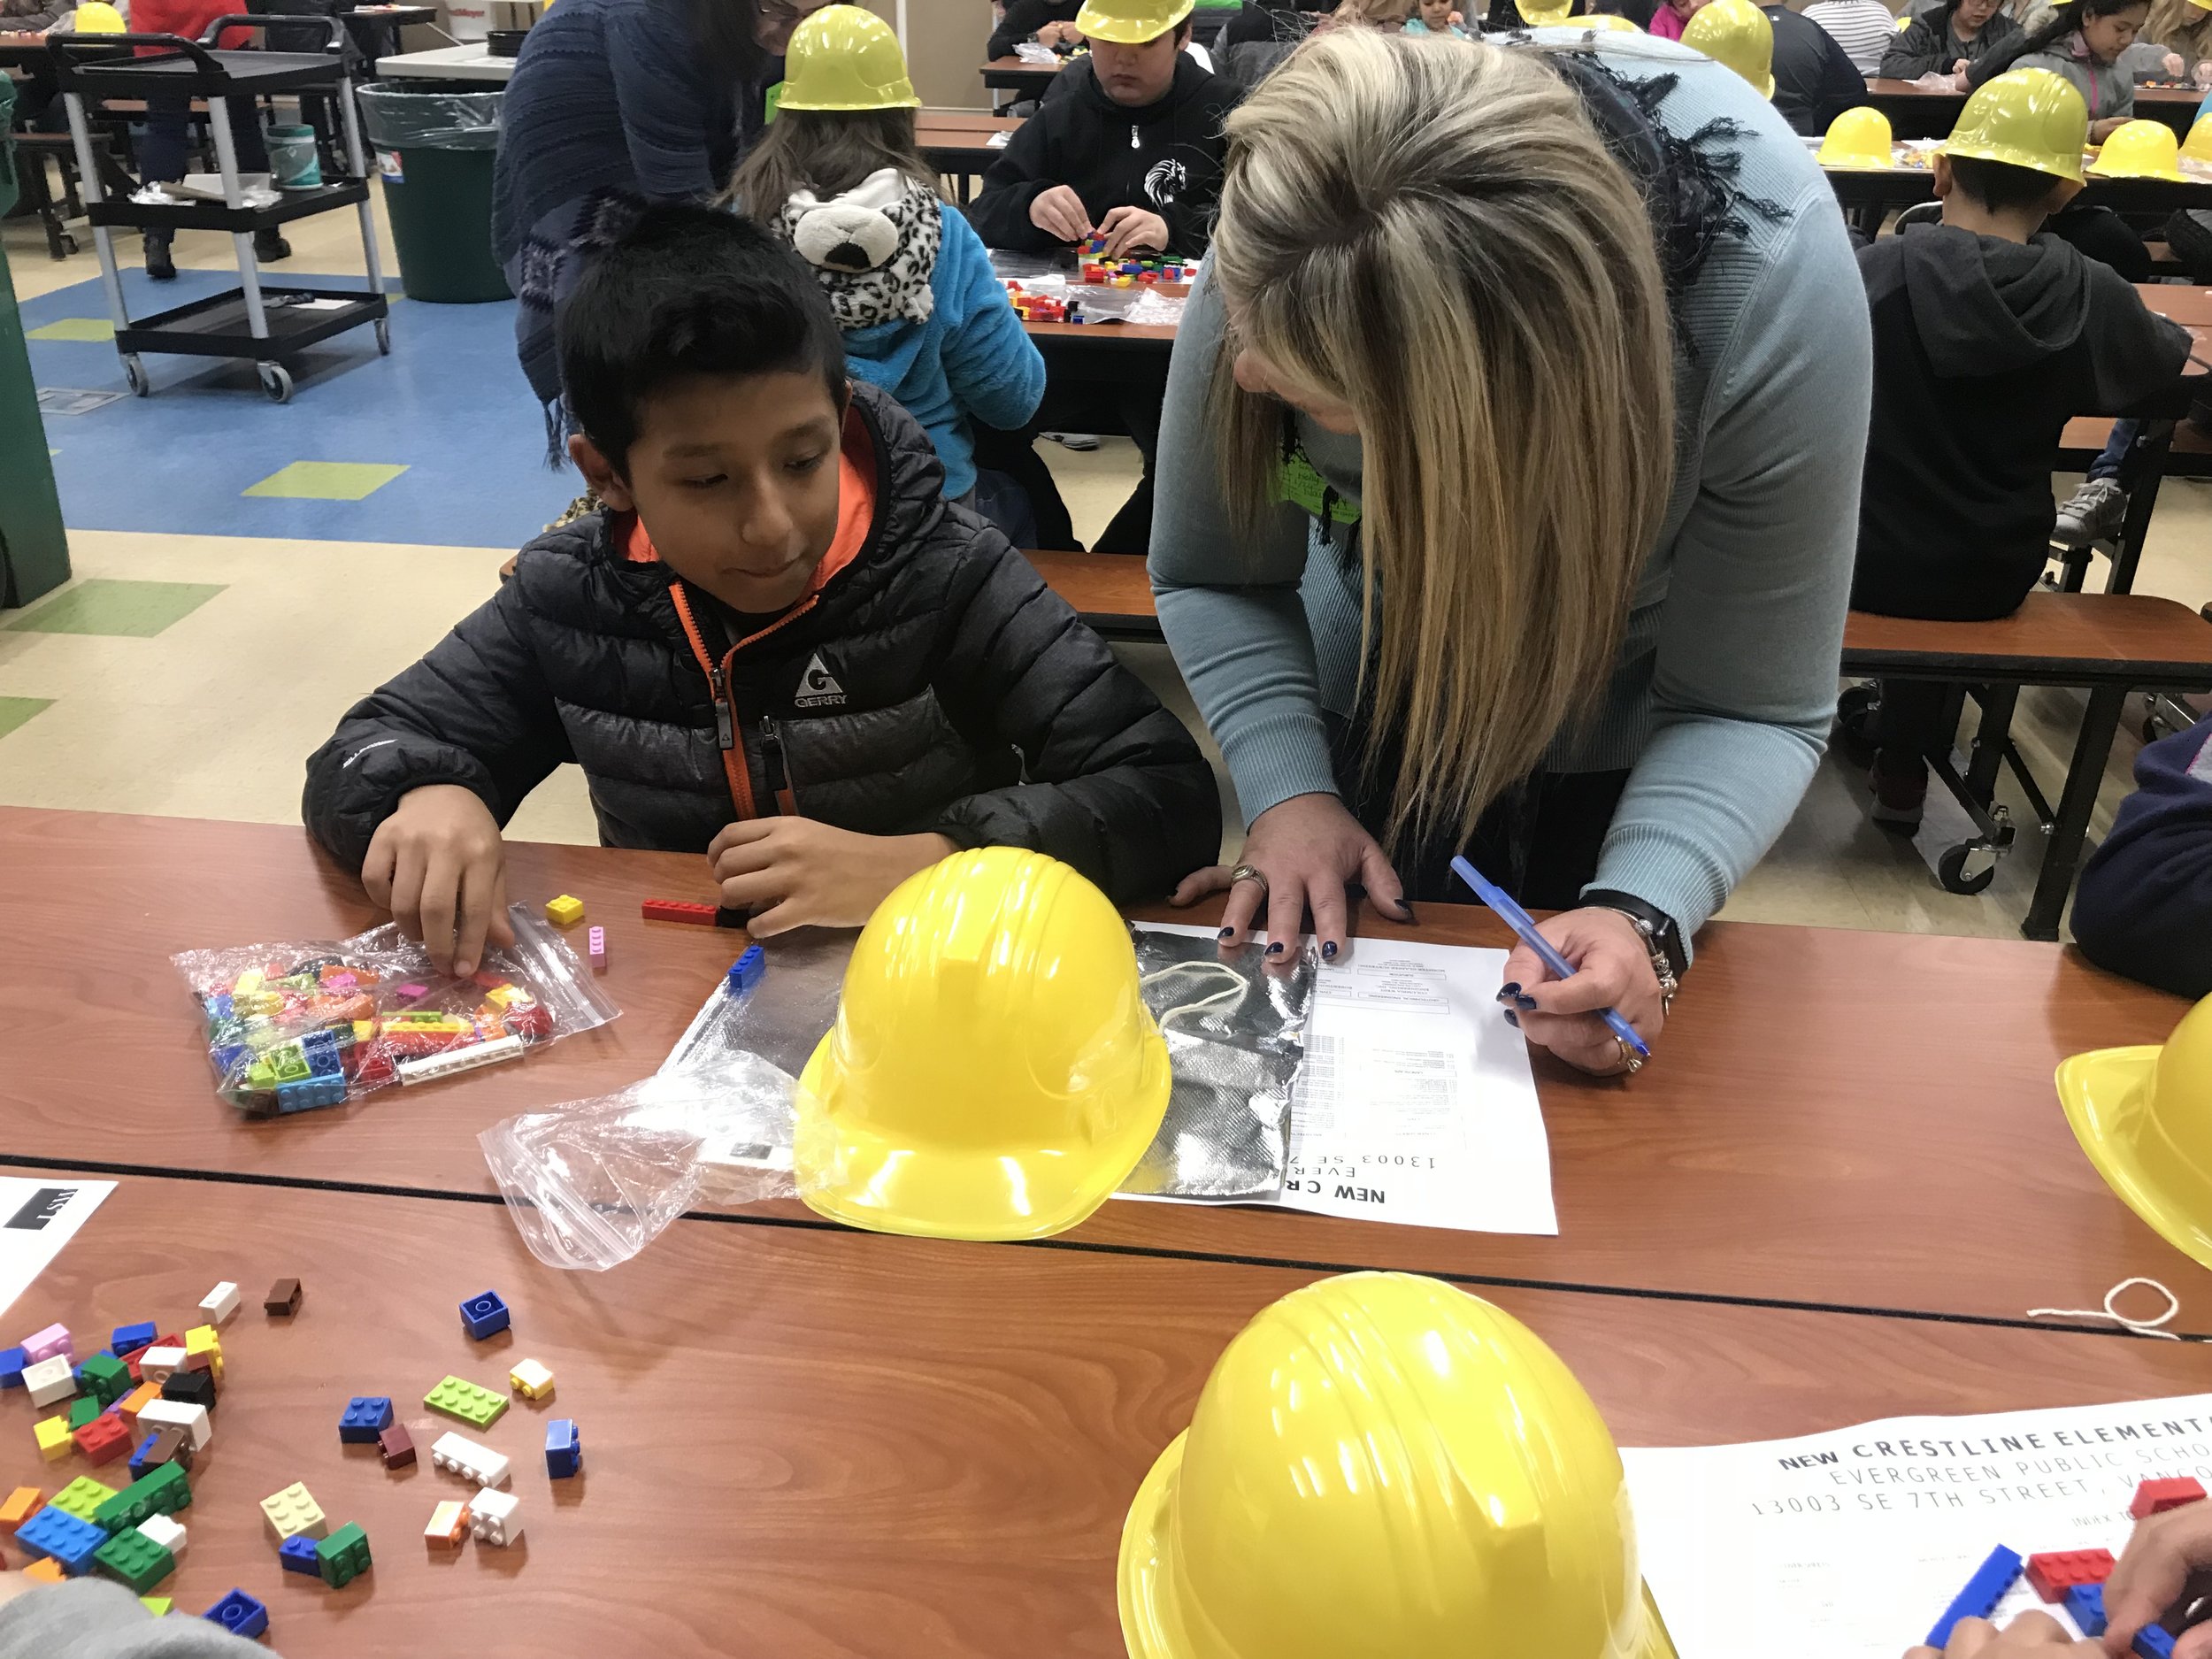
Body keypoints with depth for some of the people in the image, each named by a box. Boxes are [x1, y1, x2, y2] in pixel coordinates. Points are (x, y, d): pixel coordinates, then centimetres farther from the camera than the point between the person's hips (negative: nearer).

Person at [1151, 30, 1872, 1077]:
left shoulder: (1778, 294, -39)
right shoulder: (1276, 255, -33)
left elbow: (1751, 705, -31)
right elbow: (1212, 576, -19)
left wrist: (1643, 915, -47)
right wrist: (1286, 790, -34)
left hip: (1635, 709, -1)